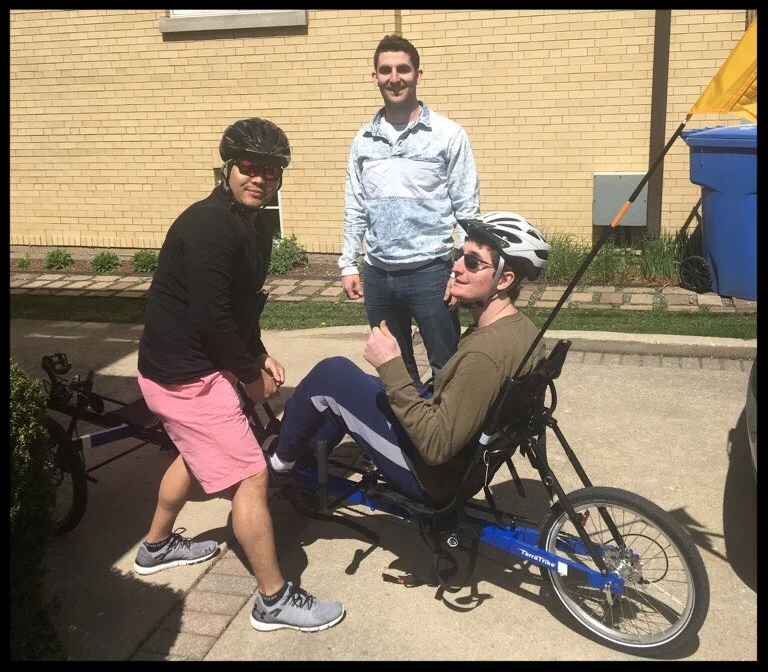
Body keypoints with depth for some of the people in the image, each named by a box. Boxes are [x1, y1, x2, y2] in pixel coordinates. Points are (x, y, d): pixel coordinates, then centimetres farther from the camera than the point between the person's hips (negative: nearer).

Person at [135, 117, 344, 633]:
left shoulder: (255, 227, 6)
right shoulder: (208, 225, -23)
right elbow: (210, 318, -26)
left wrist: (260, 357, 6)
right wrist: (251, 375, -13)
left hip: (192, 363, 10)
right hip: (186, 374, -10)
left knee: (196, 453, 29)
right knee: (251, 476, -6)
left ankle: (157, 547, 52)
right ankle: (275, 599, 9)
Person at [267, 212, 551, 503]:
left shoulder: (485, 353, -32)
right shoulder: (521, 328, -2)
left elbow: (436, 446, -30)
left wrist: (391, 366, -27)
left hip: (431, 477, -9)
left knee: (332, 373, -5)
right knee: (353, 382, 20)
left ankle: (280, 462, 19)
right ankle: (301, 463, 34)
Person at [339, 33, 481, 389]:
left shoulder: (448, 135, -5)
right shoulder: (363, 140, 7)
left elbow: (467, 210, -5)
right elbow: (355, 209, 12)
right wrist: (349, 265, 8)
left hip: (430, 271, -4)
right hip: (377, 274, 4)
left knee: (447, 369, 5)